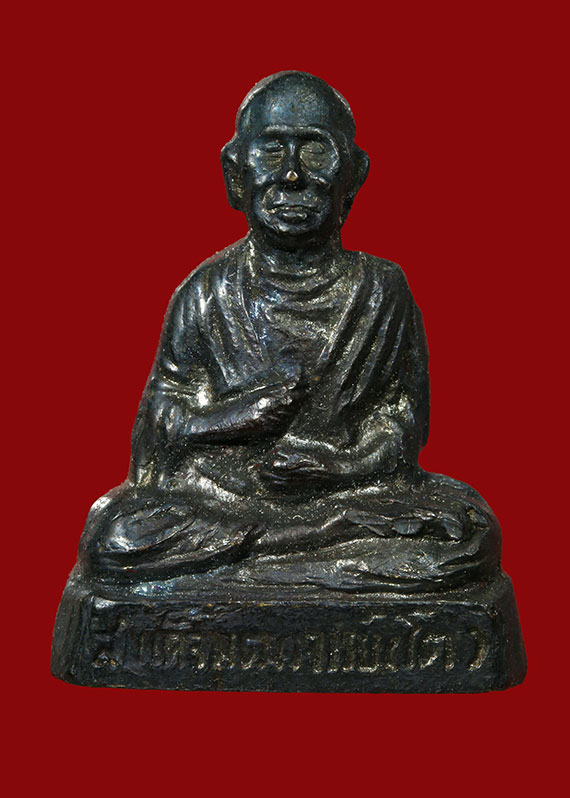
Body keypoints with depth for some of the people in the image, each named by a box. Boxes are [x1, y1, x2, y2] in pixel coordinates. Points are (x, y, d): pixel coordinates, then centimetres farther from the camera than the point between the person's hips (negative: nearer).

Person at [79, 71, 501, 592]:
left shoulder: (381, 291, 5)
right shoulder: (207, 293, 6)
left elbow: (404, 421, 3)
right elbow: (165, 413, 6)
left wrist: (334, 463, -16)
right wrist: (234, 414, -15)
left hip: (351, 488, 0)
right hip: (219, 489, 0)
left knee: (471, 532, -26)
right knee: (112, 539, -27)